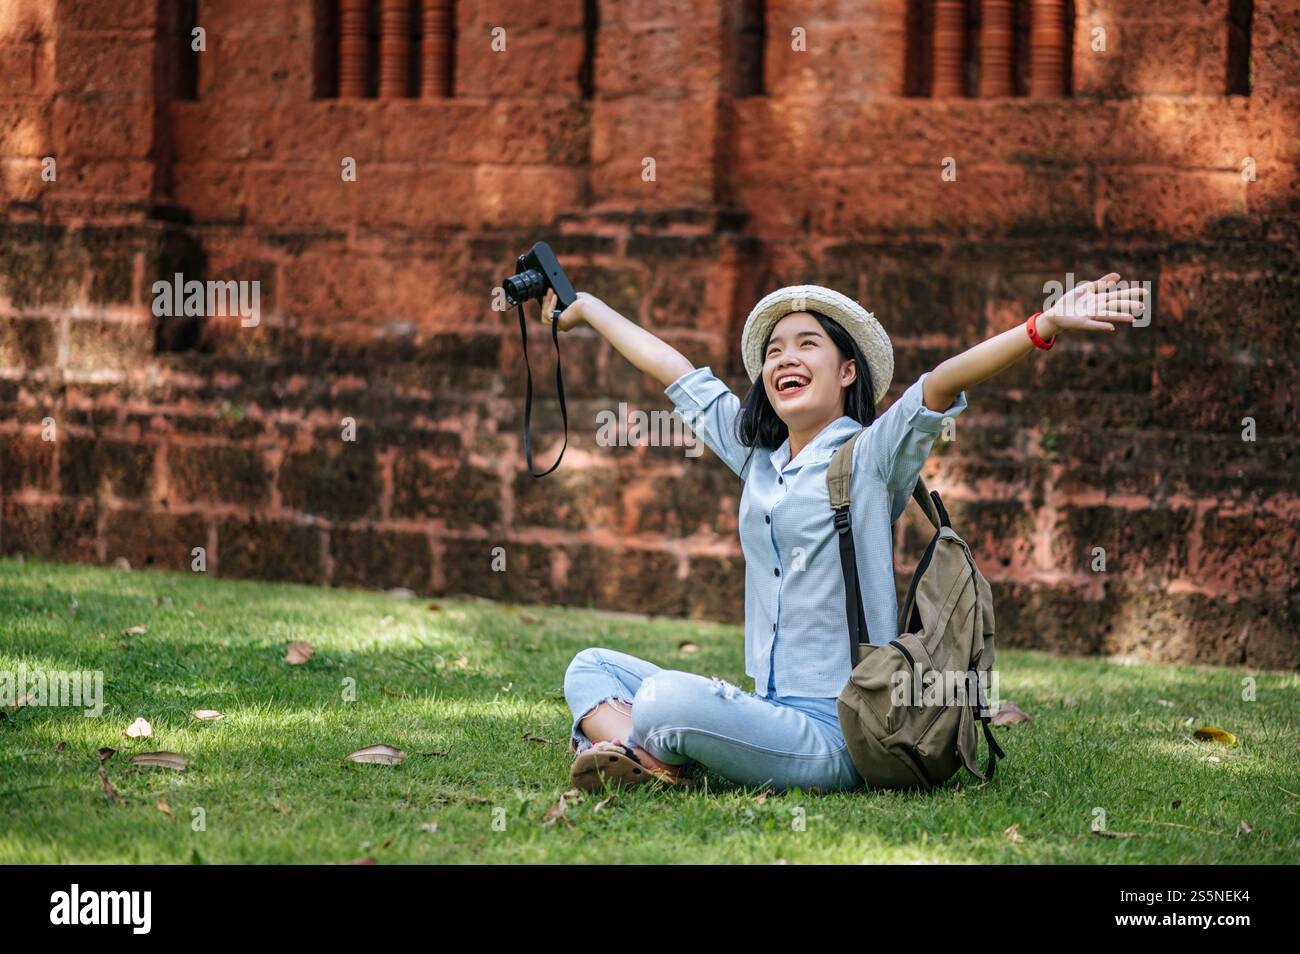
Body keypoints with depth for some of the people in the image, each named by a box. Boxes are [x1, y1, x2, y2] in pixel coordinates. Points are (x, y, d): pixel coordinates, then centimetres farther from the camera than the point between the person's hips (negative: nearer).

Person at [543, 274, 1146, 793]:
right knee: (592, 666, 7)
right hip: (769, 716, 8)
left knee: (666, 695, -31)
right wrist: (586, 308, 37)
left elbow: (942, 384, -20)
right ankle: (646, 759, -21)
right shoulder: (756, 457, 16)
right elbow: (674, 373, 25)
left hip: (836, 734, -8)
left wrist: (1045, 327, -34)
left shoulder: (869, 458, -4)